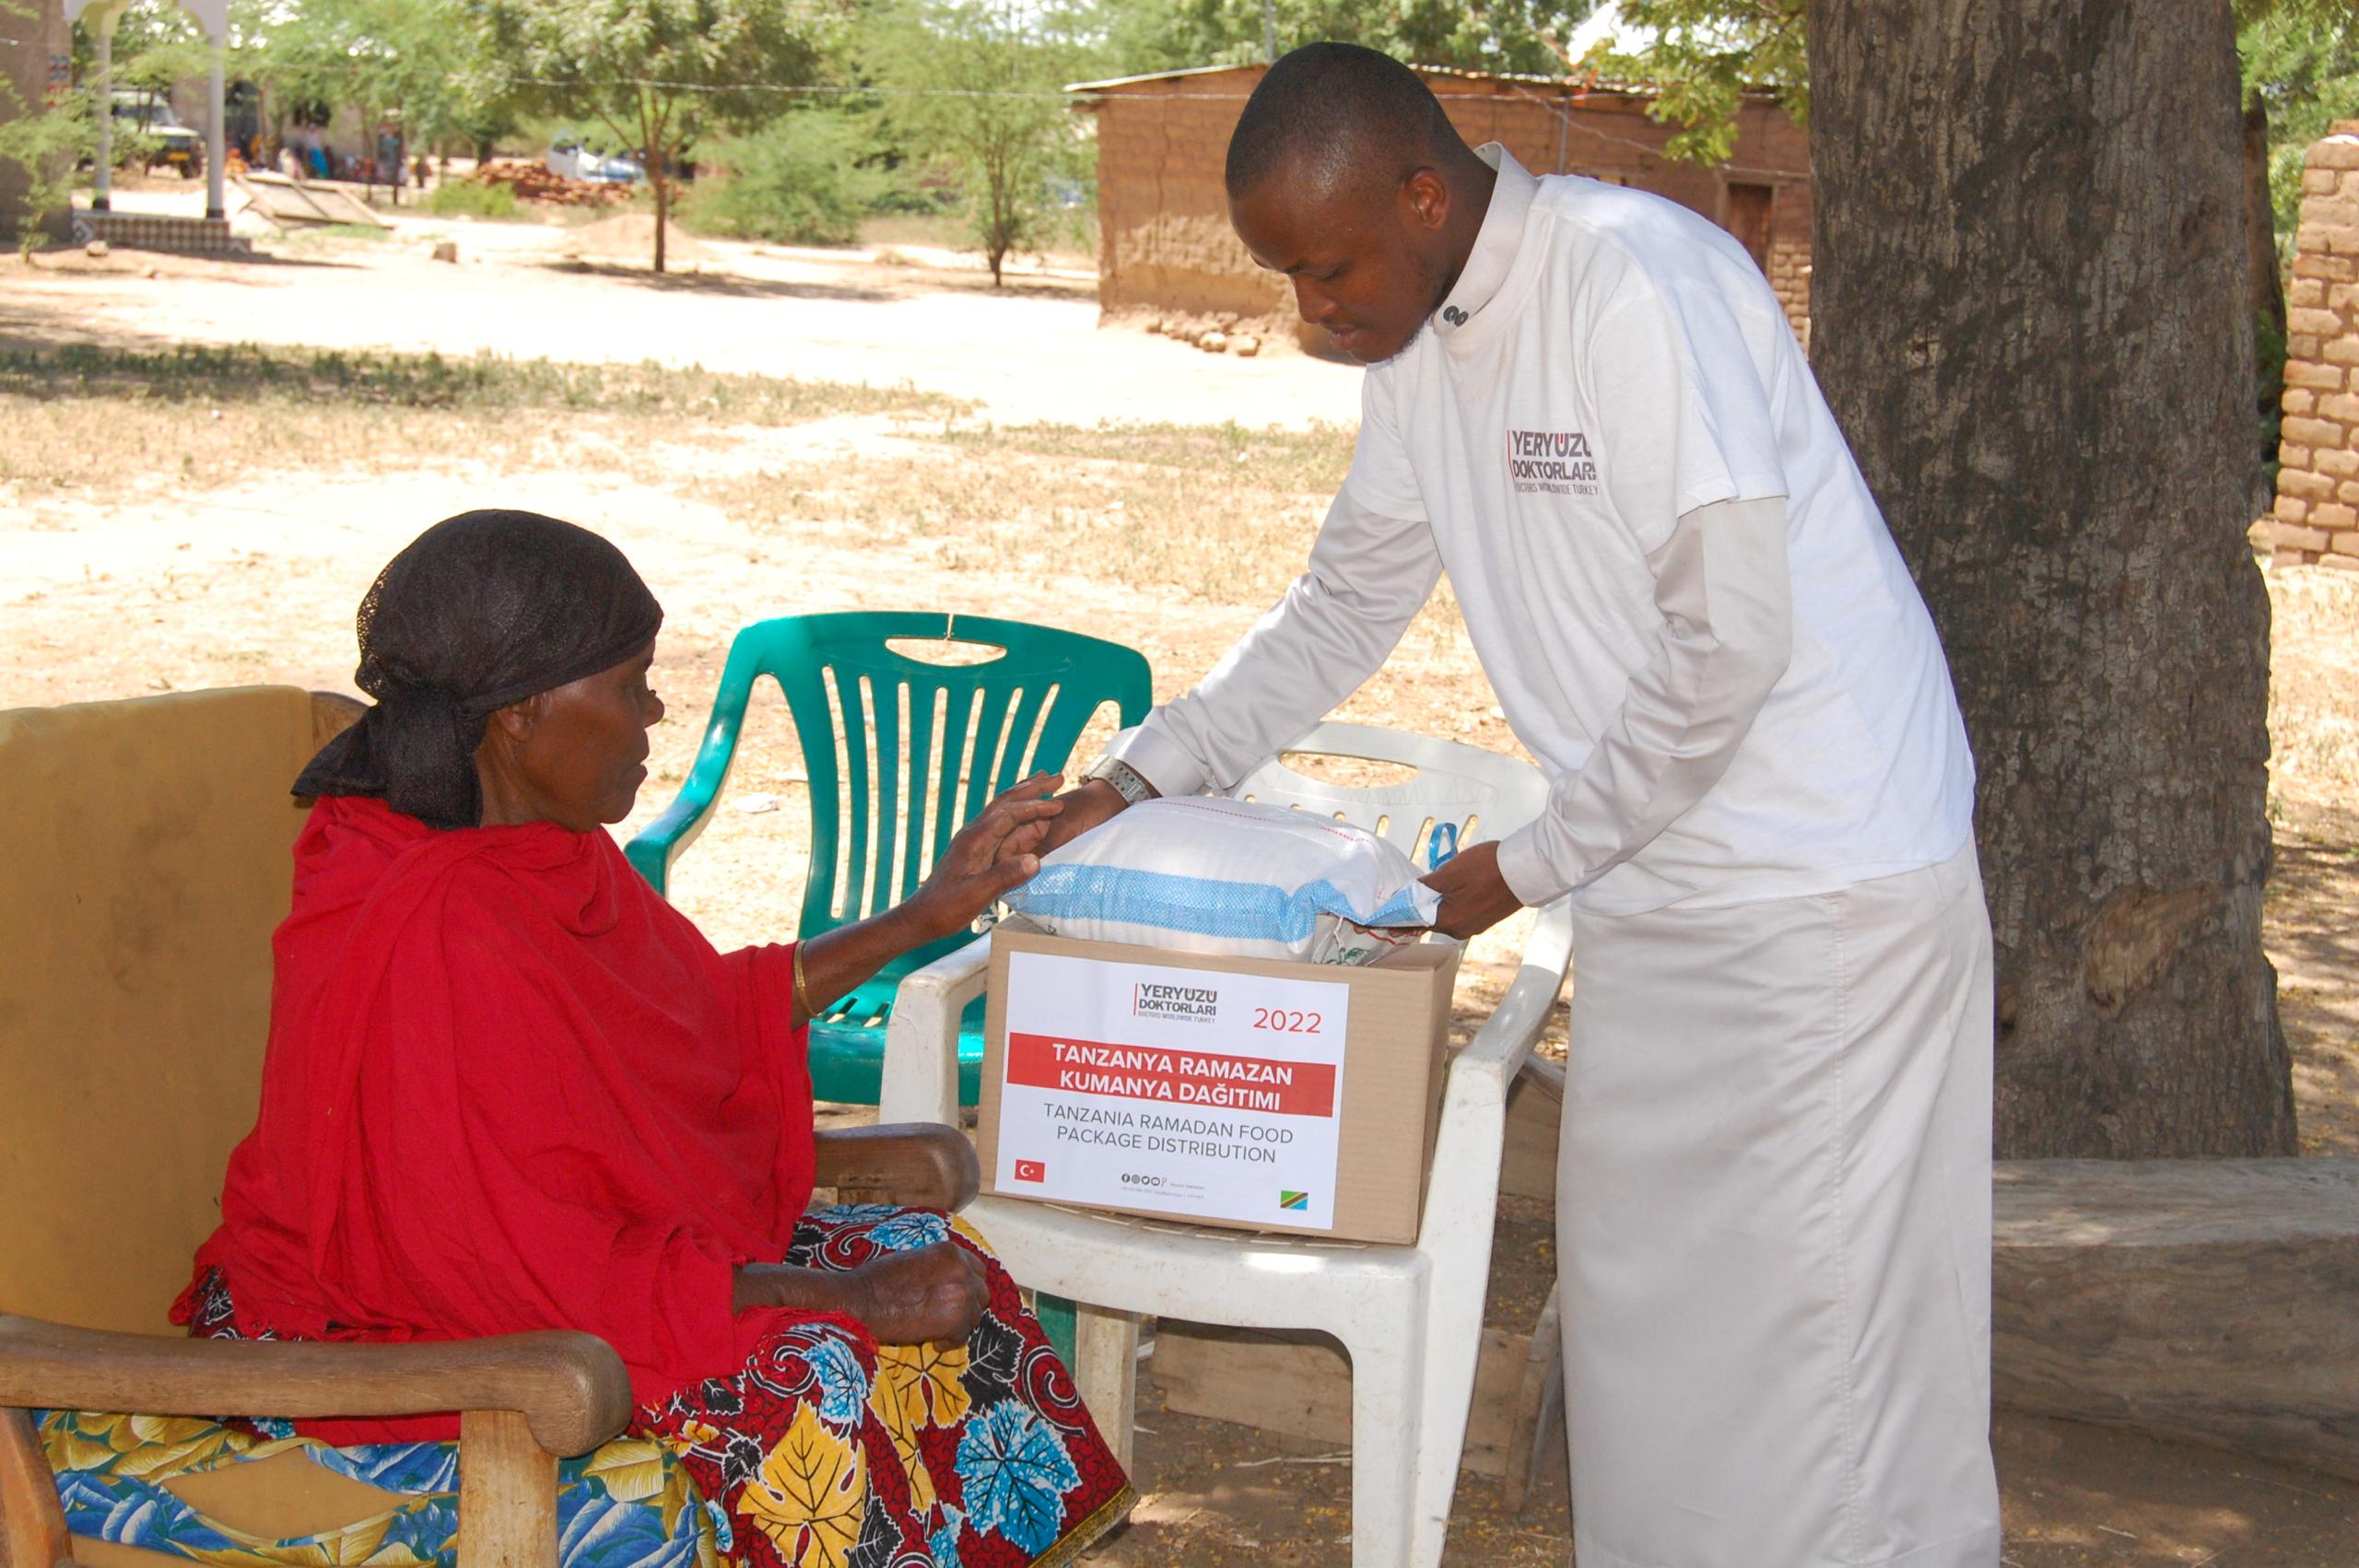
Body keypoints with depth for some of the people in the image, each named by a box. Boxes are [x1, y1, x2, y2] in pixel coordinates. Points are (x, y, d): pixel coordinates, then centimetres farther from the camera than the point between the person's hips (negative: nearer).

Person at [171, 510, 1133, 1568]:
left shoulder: (541, 852, 1)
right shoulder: (432, 937, -29)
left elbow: (711, 1012, 18)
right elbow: (544, 1272, -29)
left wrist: (928, 915, 17)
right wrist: (852, 1298, -25)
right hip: (407, 1345, -10)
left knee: (932, 1258, -1)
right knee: (800, 1382, -28)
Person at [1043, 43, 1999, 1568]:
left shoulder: (1642, 286, -21)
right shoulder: (1421, 342, 6)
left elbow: (1729, 642, -22)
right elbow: (1346, 607, 18)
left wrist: (1530, 867, -12)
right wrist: (1137, 780, 10)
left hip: (1823, 884, -8)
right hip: (1653, 886, 8)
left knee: (1827, 1327, -3)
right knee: (1633, 1299, 13)